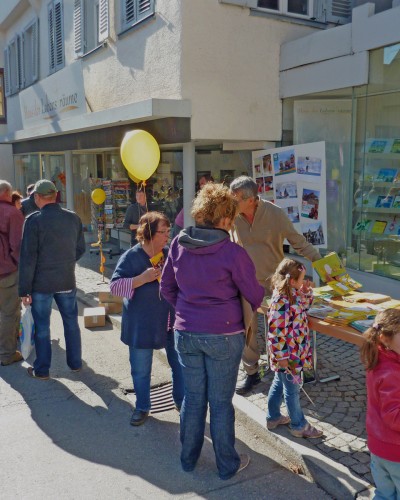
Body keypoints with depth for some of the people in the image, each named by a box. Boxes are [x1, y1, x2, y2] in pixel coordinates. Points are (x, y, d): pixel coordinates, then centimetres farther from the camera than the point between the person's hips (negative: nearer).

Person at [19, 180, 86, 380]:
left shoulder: (34, 220, -15)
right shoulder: (73, 218, -3)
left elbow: (28, 257, -16)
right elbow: (80, 249, 7)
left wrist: (24, 289, -10)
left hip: (41, 283, -3)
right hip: (67, 280, 4)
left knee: (42, 327, 9)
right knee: (71, 322, 17)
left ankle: (42, 370, 21)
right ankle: (75, 363, 29)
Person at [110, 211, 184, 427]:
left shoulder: (170, 254, 2)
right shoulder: (131, 257, -11)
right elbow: (115, 286, -15)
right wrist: (142, 279, -25)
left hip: (171, 322, 3)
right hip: (141, 325, -3)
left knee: (180, 364, 11)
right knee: (141, 370, 10)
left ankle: (181, 401, 33)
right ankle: (142, 407, 31)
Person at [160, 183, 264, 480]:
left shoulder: (179, 244, -2)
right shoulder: (233, 252, -17)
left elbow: (167, 288, 7)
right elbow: (255, 296, -6)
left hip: (186, 333, 4)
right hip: (223, 335, -4)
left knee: (193, 397, 18)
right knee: (221, 402, 10)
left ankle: (188, 458, 35)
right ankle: (227, 465, 28)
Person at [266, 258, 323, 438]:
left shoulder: (294, 293, 1)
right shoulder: (281, 301, -28)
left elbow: (305, 305, 22)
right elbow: (275, 331, -27)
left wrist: (307, 290, 3)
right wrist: (282, 357, -23)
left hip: (295, 349, 10)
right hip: (287, 353, -10)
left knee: (279, 382, 22)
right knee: (292, 388, 7)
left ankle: (273, 417, 40)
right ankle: (299, 425, 24)